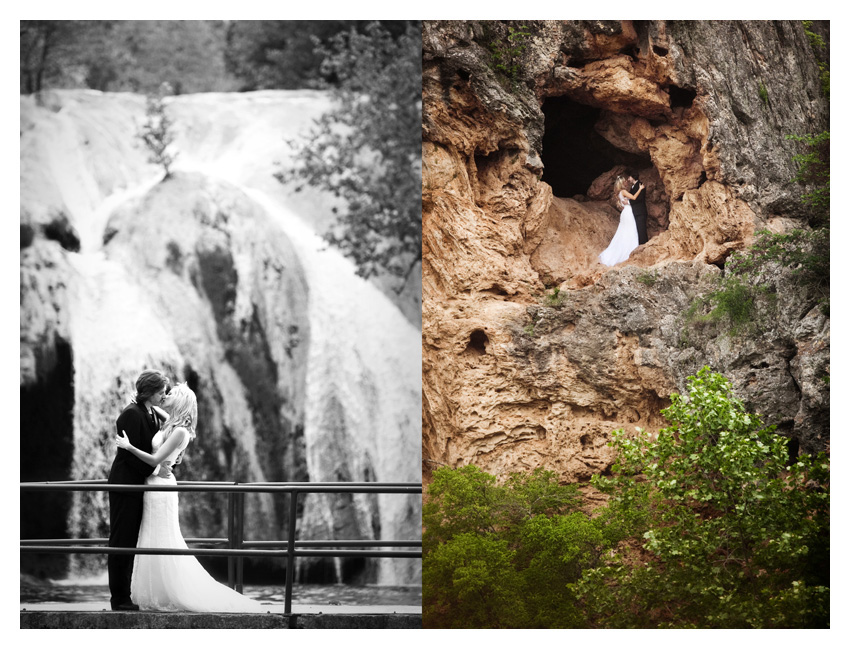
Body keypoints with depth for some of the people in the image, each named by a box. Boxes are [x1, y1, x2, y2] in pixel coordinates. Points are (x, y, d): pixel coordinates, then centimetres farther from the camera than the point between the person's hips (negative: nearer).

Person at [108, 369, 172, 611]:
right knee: (121, 541, -4)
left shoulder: (152, 414, 13)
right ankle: (119, 598, 0)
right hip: (125, 485, -9)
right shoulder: (132, 414, -16)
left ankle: (124, 595, 13)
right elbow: (130, 453, -19)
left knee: (131, 543, 10)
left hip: (140, 485, 9)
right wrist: (155, 469, -16)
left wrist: (167, 464, 2)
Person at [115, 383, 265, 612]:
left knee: (161, 542, -3)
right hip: (155, 485, 9)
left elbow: (155, 459, -18)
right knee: (156, 542, 12)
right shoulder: (168, 424, 9)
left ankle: (166, 596, 3)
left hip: (161, 484, -9)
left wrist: (128, 446, -15)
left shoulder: (180, 431, -16)